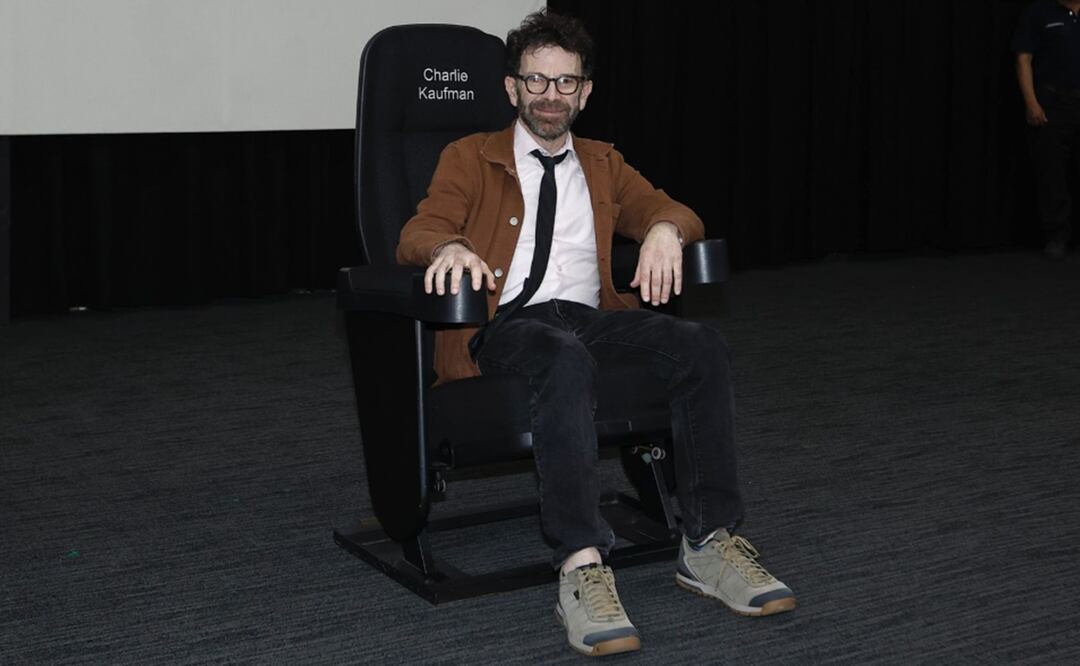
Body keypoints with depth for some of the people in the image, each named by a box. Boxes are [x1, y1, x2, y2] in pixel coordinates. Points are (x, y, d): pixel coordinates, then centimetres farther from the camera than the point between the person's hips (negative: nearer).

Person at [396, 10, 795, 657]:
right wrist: (450, 247, -24)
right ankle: (581, 567, -46)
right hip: (505, 323, -4)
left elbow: (673, 212, 16)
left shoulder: (604, 165, 27)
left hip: (591, 317, 4)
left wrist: (665, 230, -11)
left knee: (702, 345, -26)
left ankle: (710, 543, -25)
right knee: (568, 360, -40)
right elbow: (417, 233, 2)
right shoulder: (471, 158, 16)